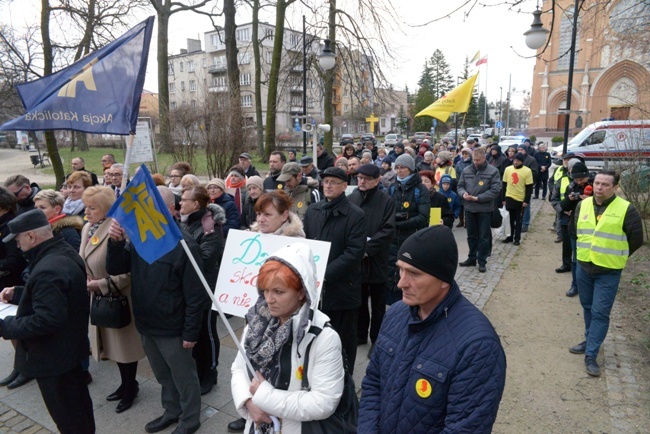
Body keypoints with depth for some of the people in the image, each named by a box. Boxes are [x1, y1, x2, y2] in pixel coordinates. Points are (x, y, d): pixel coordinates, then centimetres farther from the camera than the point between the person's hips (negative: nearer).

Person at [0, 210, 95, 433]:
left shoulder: (48, 269, -30)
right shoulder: (65, 253, 1)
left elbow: (46, 320, -32)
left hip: (52, 356, -10)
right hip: (70, 347, 10)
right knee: (78, 407, 26)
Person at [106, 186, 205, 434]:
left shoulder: (184, 245, -21)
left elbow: (195, 295, -19)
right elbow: (114, 269, 0)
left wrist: (190, 332, -17)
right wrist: (116, 242, -17)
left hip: (172, 328, -6)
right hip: (146, 325, 7)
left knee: (183, 377, 14)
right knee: (163, 375, 25)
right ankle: (172, 411, 47)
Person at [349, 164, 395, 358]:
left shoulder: (387, 201, -5)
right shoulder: (351, 199, 3)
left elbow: (388, 230, -11)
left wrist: (367, 248, -18)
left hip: (376, 260, -3)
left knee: (377, 304, 10)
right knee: (359, 300, 16)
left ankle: (376, 339, 23)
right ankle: (360, 334, 33)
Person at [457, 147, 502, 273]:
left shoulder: (493, 171, -7)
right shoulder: (466, 170, 5)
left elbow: (495, 190, -13)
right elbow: (460, 185, 10)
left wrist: (477, 198, -20)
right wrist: (463, 193, -13)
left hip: (485, 209, -4)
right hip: (469, 208, 4)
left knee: (484, 236, 4)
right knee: (471, 235, 15)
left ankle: (482, 261, 15)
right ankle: (472, 258, 27)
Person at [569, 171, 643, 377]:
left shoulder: (626, 209, -13)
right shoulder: (583, 205, 2)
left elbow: (636, 239, -4)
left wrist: (617, 256, 3)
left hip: (608, 272, -5)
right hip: (583, 267, 5)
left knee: (600, 313, -2)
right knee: (588, 308, 18)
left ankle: (591, 355, 4)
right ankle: (590, 340, 35)